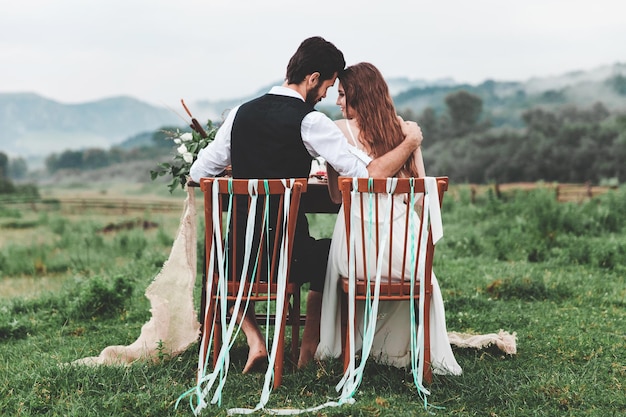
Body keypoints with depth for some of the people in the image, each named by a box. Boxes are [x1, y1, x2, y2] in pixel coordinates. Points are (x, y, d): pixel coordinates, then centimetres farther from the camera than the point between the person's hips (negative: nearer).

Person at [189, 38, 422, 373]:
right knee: (327, 253, 31)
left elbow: (197, 174, 9)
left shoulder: (241, 113, 3)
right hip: (289, 259, -3)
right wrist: (410, 141, -1)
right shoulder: (310, 121, -12)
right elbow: (369, 175, -16)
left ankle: (254, 341, 22)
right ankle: (308, 352, 31)